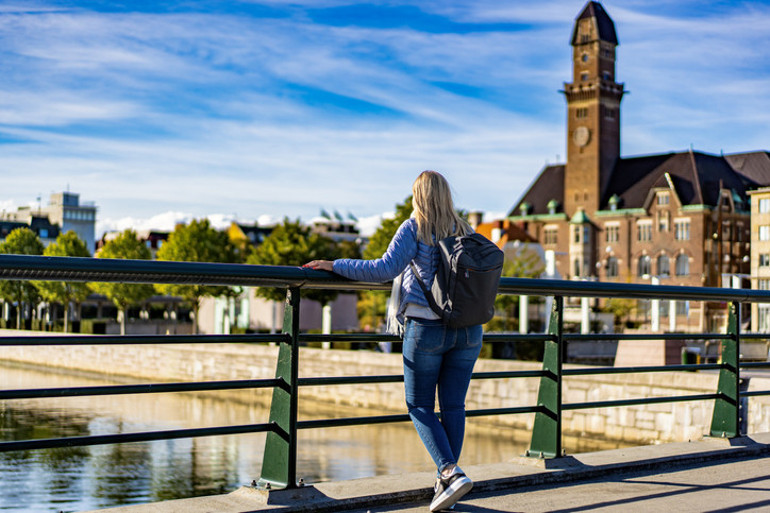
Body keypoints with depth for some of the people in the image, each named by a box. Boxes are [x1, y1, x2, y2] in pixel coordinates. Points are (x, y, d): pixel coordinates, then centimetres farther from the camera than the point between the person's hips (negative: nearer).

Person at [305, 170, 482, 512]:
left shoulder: (414, 228, -6)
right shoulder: (465, 231, 12)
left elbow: (385, 270, -17)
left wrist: (334, 265, -11)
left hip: (427, 328, -5)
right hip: (468, 329, 5)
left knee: (419, 406, 5)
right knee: (453, 405, 9)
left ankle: (451, 472, -12)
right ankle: (445, 483, 13)